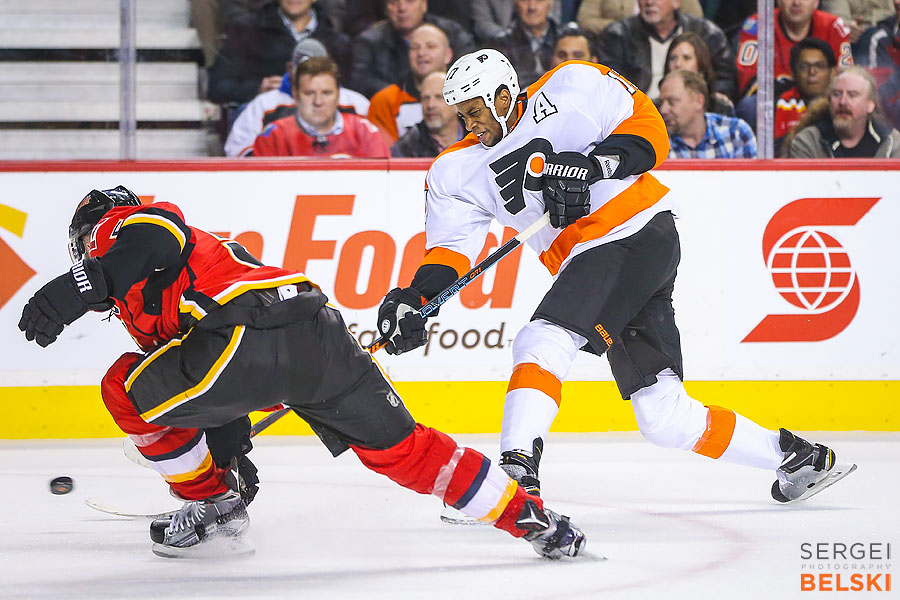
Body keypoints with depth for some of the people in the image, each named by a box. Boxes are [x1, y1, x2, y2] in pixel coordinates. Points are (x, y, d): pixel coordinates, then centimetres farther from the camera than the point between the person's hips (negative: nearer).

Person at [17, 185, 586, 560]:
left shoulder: (124, 225, 17)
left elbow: (156, 238, -11)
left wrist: (76, 289, -20)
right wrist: (231, 452, 46)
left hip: (254, 329, -9)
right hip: (322, 332, 9)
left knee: (130, 390, 7)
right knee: (401, 448, 16)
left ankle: (211, 502, 13)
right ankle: (532, 519, 15)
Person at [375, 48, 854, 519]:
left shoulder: (572, 87, -4)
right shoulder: (457, 172, 10)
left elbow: (648, 127, -3)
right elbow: (450, 249, 5)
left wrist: (596, 164, -19)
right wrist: (413, 302, -12)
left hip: (643, 232, -7)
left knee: (544, 341, -25)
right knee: (662, 416, 3)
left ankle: (516, 467, -33)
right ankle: (791, 456, 17)